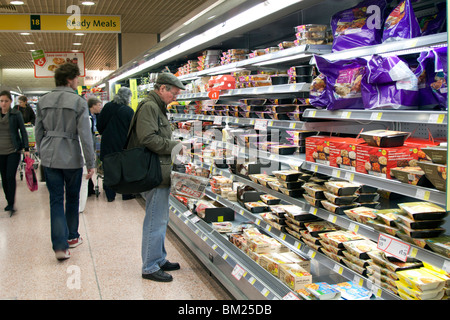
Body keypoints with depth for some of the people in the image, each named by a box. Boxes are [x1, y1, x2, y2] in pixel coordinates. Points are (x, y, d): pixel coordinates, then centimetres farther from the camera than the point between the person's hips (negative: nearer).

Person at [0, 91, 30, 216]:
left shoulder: (16, 114, -2)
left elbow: (23, 131, 0)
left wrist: (26, 148, -6)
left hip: (13, 150, -4)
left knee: (10, 177, -10)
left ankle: (11, 205, -4)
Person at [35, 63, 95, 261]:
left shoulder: (43, 101, 4)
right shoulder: (79, 102, -10)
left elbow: (38, 131, 9)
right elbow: (85, 134, -12)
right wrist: (90, 163, -8)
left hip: (49, 157, 3)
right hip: (72, 158, -3)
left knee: (56, 201, 5)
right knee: (72, 199, 15)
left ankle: (60, 246, -2)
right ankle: (72, 237, 29)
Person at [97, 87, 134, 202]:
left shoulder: (107, 107, -2)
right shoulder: (129, 111, -13)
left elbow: (99, 125, 4)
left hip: (107, 144, 3)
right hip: (123, 144, -3)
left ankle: (110, 195, 15)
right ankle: (126, 194, 17)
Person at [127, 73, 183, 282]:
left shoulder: (158, 107, 20)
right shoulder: (149, 107, -14)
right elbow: (148, 138, -23)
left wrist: (174, 147, 10)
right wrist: (174, 147, -15)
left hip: (160, 173, 11)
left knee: (160, 219, 18)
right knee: (155, 221, -5)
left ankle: (159, 260, 29)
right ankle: (150, 267, 5)